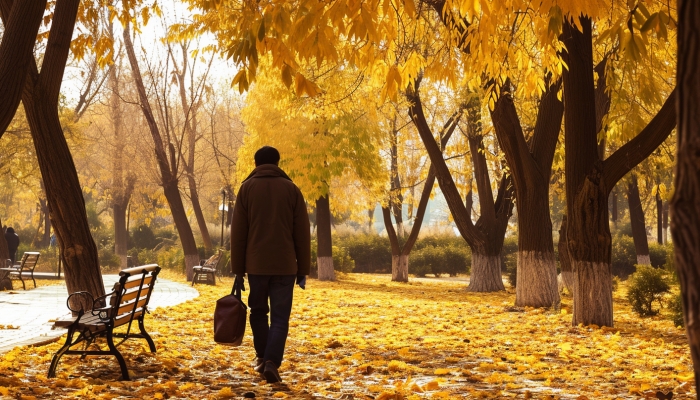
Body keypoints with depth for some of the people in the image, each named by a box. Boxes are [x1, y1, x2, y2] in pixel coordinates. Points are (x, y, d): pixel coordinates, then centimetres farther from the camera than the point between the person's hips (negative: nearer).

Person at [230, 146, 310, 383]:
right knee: (280, 317, 2)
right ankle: (272, 362, -13)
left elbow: (238, 233, 1)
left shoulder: (247, 188, 3)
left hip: (256, 264, 0)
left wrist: (238, 270, 5)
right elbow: (302, 234, 3)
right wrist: (303, 269, 9)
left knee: (258, 312, 19)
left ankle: (262, 357, 20)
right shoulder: (290, 189, 4)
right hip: (285, 265, 0)